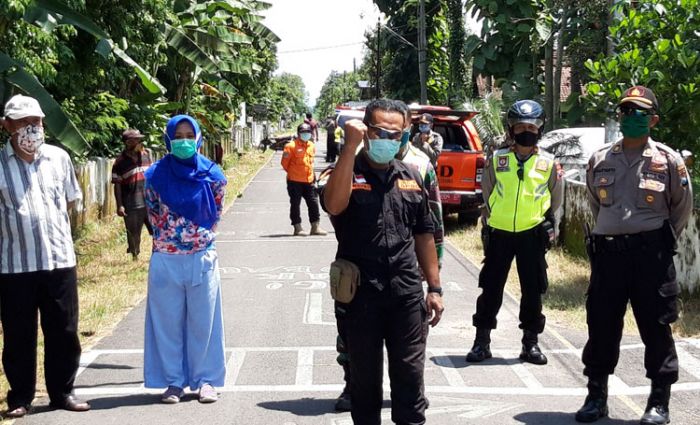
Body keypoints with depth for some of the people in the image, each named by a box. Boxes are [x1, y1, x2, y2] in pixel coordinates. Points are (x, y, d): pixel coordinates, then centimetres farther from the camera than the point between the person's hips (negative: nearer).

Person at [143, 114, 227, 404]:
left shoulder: (212, 174, -1)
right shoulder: (156, 176, -3)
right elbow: (153, 215, 7)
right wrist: (169, 238, 9)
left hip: (202, 258, 0)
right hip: (166, 260, 0)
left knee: (202, 321, 6)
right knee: (168, 322, 6)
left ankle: (205, 380, 15)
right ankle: (174, 381, 15)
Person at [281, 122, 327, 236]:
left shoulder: (312, 146, 10)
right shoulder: (291, 146, -11)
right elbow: (284, 163, -6)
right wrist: (292, 173, 5)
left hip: (309, 180, 6)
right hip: (295, 181, -6)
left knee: (313, 203, 7)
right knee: (295, 204, 1)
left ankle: (315, 227, 15)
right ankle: (297, 228, 7)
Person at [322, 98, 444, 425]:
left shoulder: (411, 176, 10)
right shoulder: (347, 173, -4)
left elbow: (423, 235, 15)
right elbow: (333, 205, -27)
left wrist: (434, 288, 11)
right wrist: (350, 147, -27)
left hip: (407, 294, 3)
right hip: (360, 295, -3)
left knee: (410, 374, 8)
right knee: (365, 377, 10)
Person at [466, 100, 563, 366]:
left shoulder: (548, 163, 2)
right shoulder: (496, 160, 2)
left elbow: (555, 202, 12)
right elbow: (487, 196, 10)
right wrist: (493, 219, 7)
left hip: (532, 234, 0)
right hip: (499, 233, 0)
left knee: (532, 291, 6)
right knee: (491, 289, 4)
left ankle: (530, 343, 18)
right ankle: (482, 341, 13)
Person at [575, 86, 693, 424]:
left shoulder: (668, 161, -2)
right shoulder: (600, 161, 7)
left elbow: (682, 207, 9)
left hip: (651, 253, -3)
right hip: (607, 252, 3)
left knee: (656, 327, 1)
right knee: (601, 325, 7)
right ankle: (597, 396, 19)